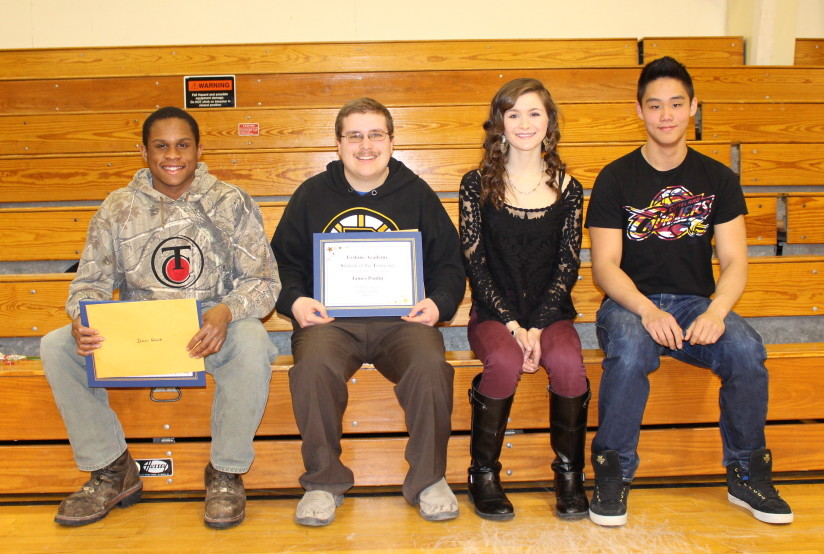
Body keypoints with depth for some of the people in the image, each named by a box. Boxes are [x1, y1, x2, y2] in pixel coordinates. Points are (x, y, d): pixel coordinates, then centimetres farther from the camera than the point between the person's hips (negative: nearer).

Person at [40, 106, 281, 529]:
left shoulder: (231, 203, 1)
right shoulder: (117, 208, 8)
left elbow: (263, 280, -4)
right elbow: (91, 281, 5)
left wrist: (226, 312, -26)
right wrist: (82, 320, -20)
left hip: (211, 326, -2)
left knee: (252, 344, -36)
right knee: (56, 346, -19)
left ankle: (226, 471, -14)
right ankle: (111, 470, -3)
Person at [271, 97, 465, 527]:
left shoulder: (416, 194, 13)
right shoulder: (312, 195, 14)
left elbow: (450, 264, 14)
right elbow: (282, 262, 15)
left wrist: (438, 303, -6)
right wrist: (294, 301, -5)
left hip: (402, 318, 0)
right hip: (330, 318, 0)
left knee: (430, 365, -32)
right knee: (313, 365, -33)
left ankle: (428, 478, -8)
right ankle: (324, 481, -9)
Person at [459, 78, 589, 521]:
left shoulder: (567, 189, 6)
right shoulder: (477, 184, 2)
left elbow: (567, 267, 2)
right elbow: (475, 263, -3)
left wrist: (536, 327, -12)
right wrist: (512, 325, -14)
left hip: (550, 312, 1)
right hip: (493, 312, -1)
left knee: (568, 363, -30)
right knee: (505, 361, -33)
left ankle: (569, 473, -6)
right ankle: (483, 473, -10)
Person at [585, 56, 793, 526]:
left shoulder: (718, 179, 7)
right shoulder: (616, 179, 0)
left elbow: (735, 262, 1)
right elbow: (605, 265, -6)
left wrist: (715, 312, -20)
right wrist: (648, 312, -24)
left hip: (697, 303, 2)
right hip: (630, 303, -2)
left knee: (747, 350, -28)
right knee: (631, 351, -36)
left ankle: (747, 475, -5)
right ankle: (613, 475, -16)